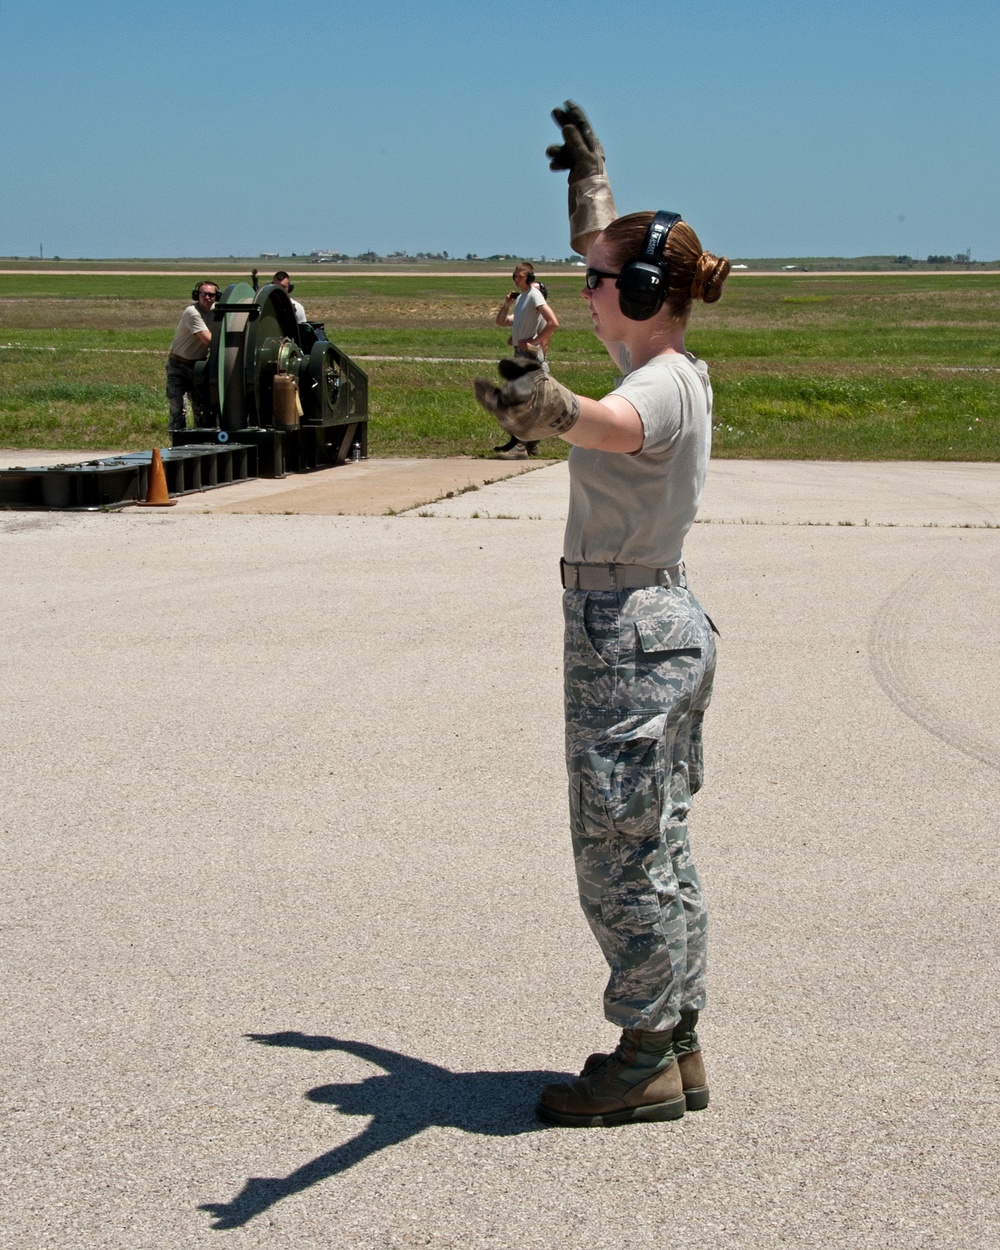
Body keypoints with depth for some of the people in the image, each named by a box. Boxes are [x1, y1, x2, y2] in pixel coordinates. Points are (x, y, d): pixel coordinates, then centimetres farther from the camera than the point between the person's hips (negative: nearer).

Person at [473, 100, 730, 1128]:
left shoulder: (662, 388, -19)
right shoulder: (671, 366, 9)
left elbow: (607, 424, -45)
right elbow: (605, 249, 29)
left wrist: (550, 411, -65)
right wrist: (588, 176, 39)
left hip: (627, 637, -10)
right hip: (663, 626, 10)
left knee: (621, 859, 0)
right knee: (657, 850, 17)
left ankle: (644, 1062, 12)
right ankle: (675, 1047, 27)